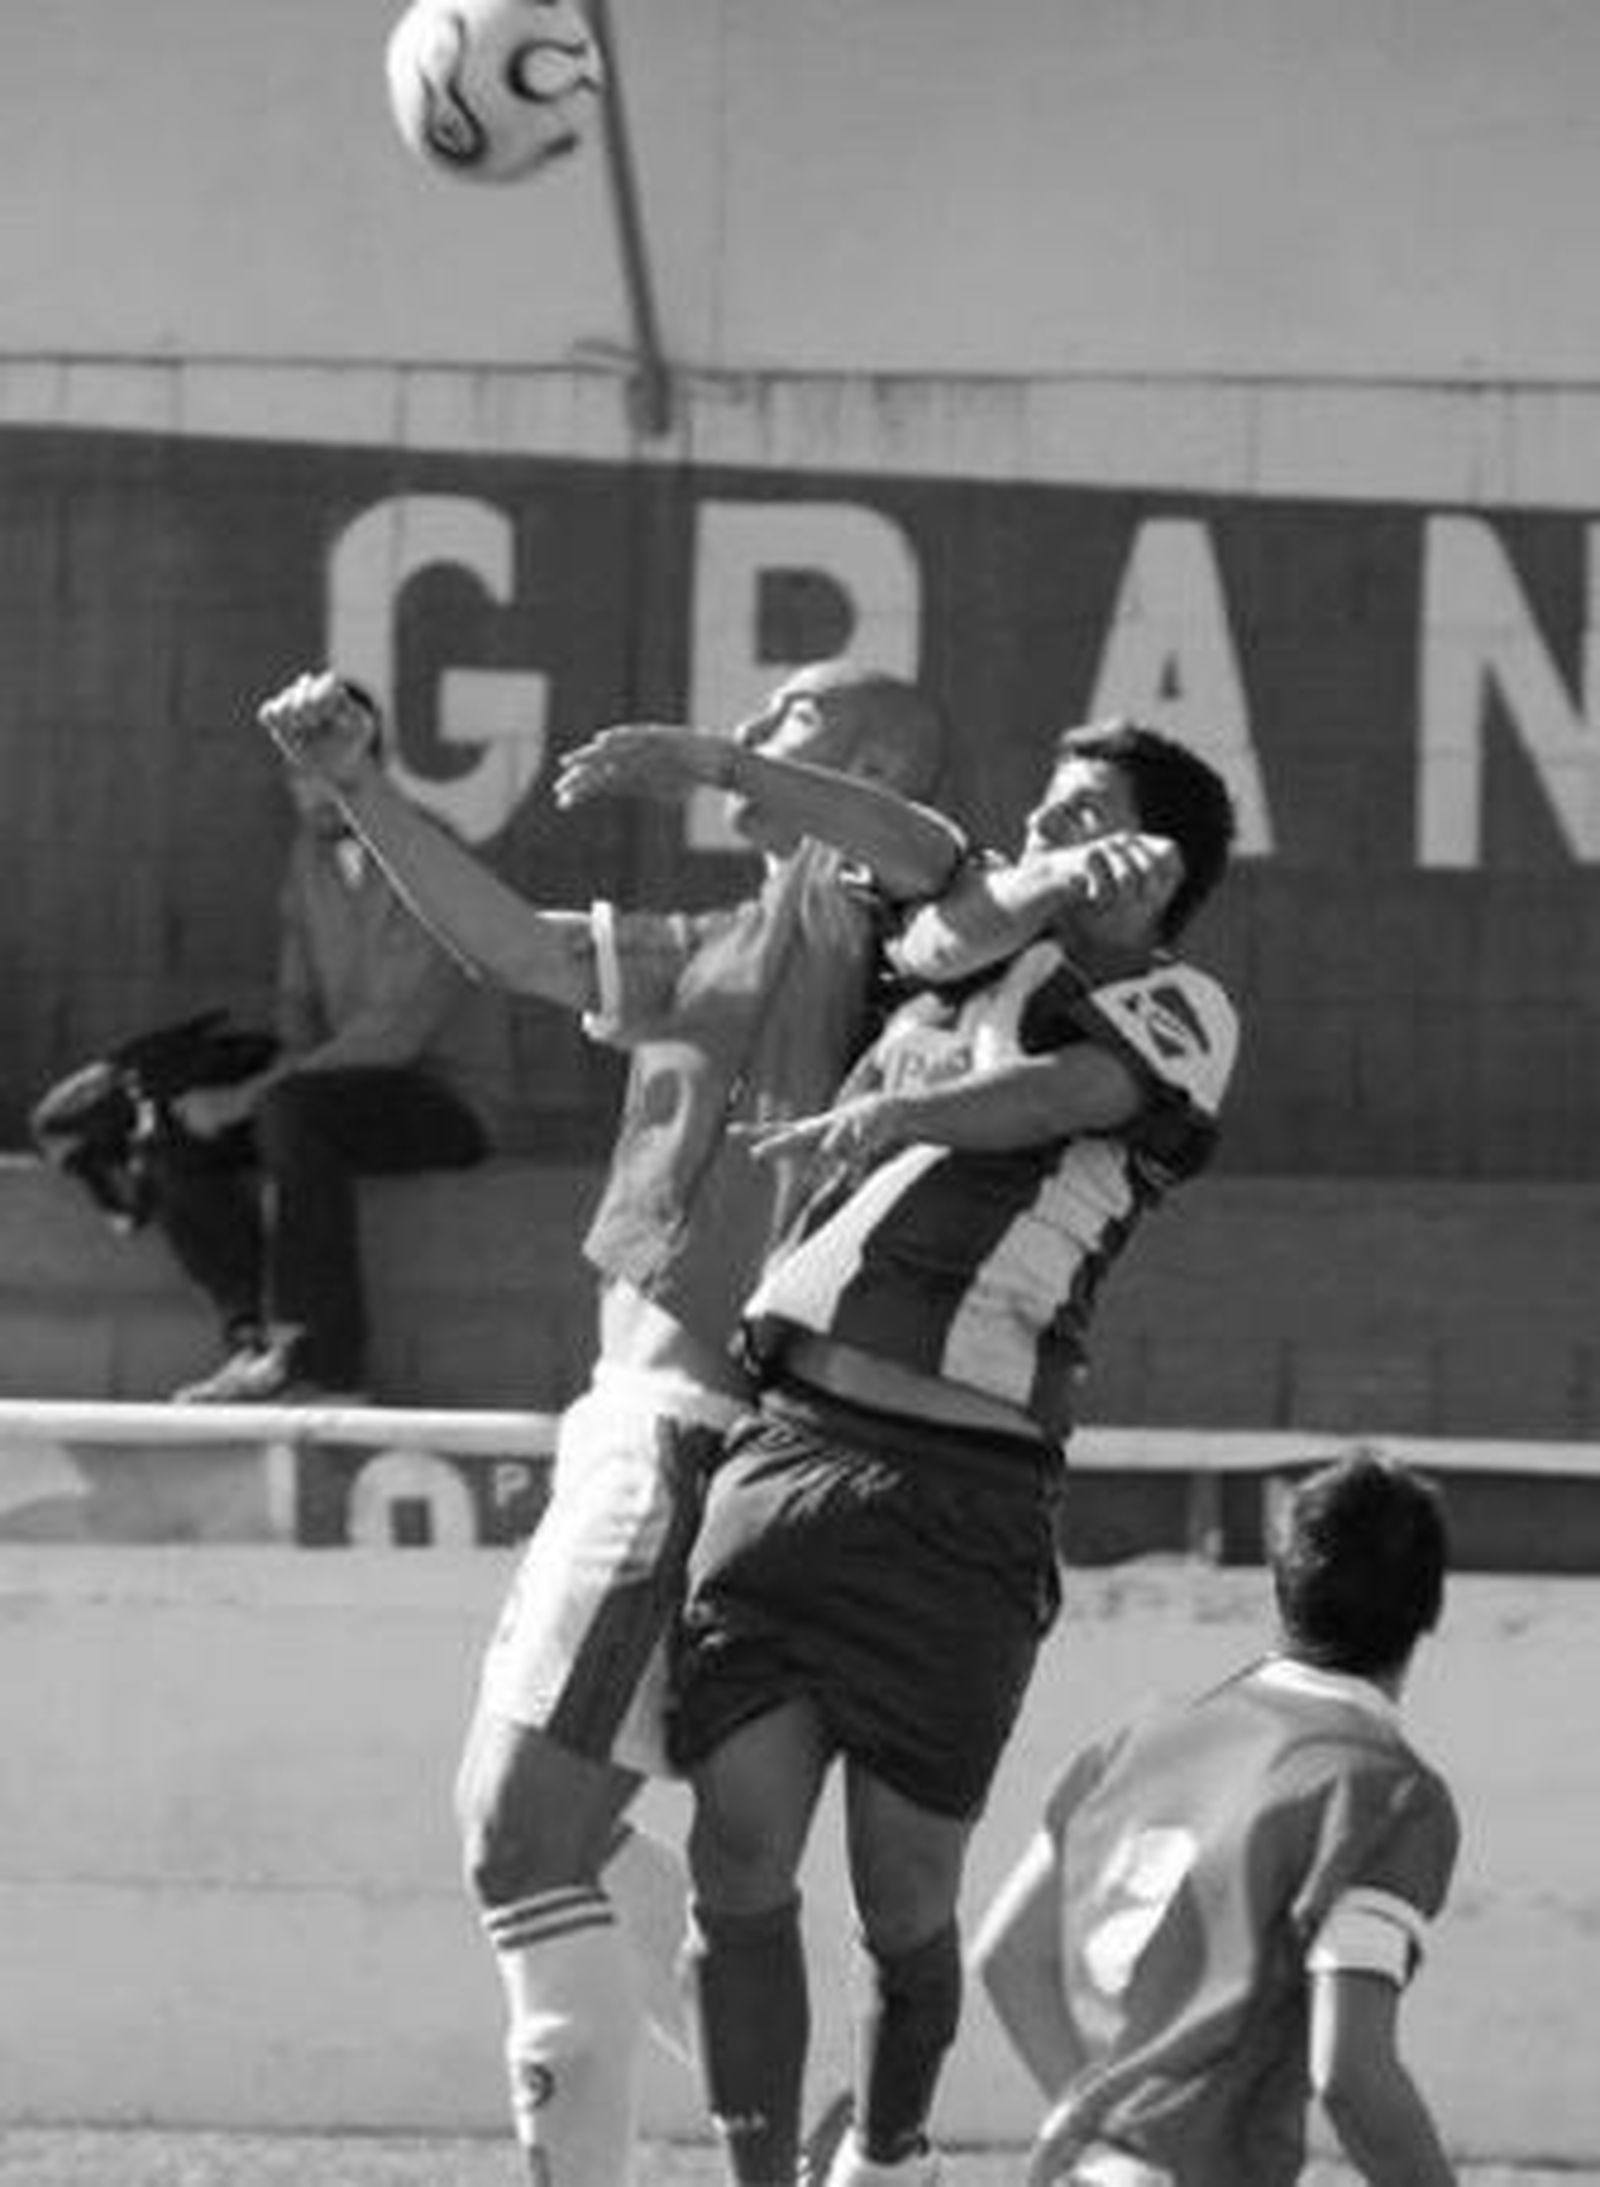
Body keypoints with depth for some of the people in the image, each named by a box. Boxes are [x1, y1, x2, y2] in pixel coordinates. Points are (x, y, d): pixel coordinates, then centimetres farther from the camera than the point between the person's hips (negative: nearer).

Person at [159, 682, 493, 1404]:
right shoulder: (311, 857, 11)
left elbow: (396, 1031, -20)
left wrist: (254, 1095, -22)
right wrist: (265, 1090, -8)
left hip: (432, 1095, -8)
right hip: (335, 1082, 8)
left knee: (295, 1110, -36)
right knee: (175, 1145, -12)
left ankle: (320, 1362, -34)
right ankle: (255, 1336, -22)